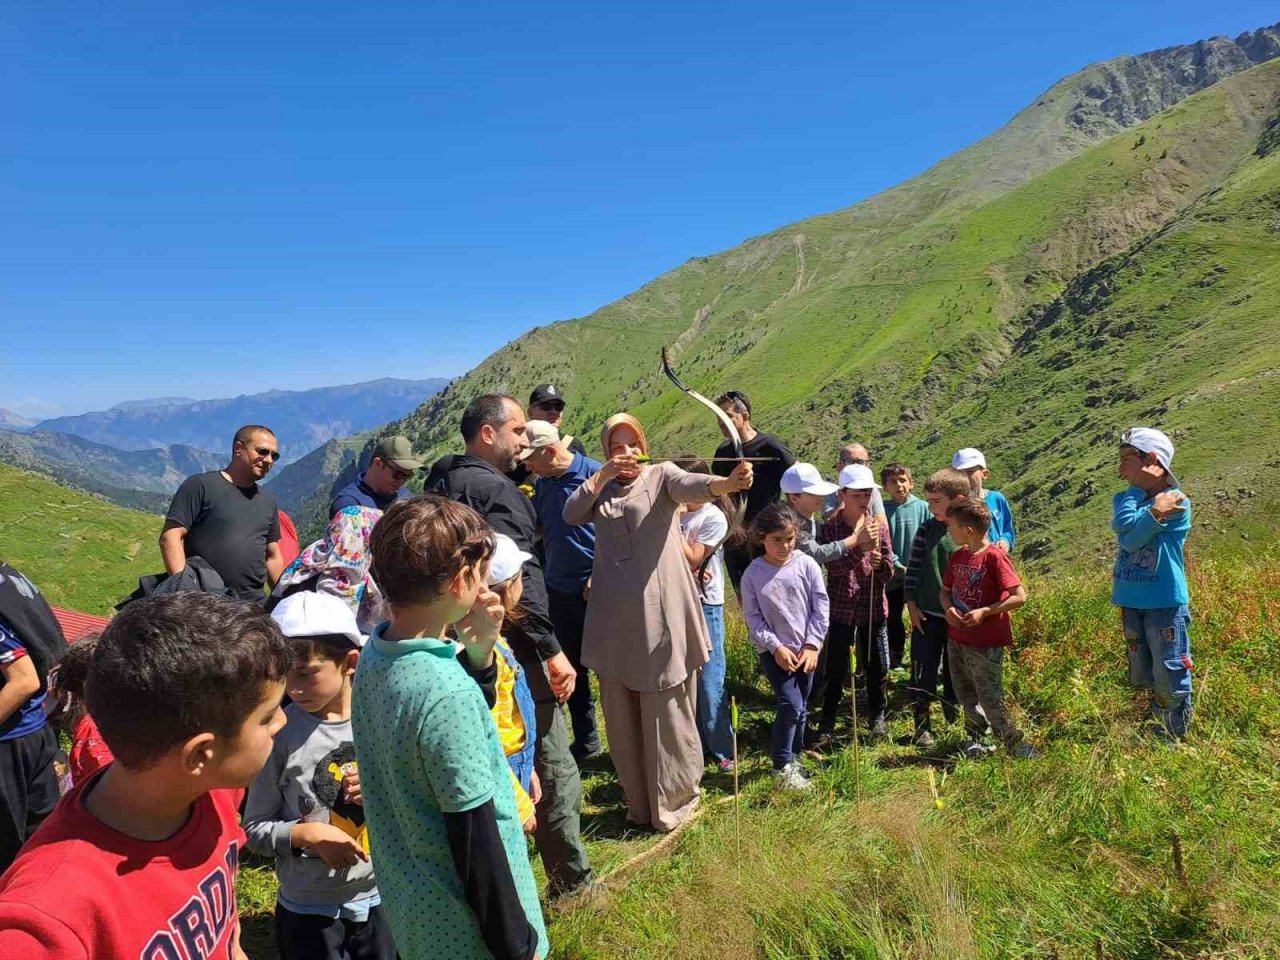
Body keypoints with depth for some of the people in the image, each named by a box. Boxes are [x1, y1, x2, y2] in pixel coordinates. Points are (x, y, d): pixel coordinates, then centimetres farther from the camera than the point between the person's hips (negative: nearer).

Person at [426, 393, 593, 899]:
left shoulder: (442, 485, 11)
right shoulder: (495, 490, -18)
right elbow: (518, 579, -24)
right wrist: (552, 650, -19)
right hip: (511, 653, -10)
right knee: (554, 770, 4)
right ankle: (571, 881, 17)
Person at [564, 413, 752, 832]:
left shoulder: (661, 474, 0)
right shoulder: (601, 489, 13)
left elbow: (690, 485, -21)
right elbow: (571, 514, -2)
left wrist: (726, 483, -42)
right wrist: (603, 476, -9)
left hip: (660, 615, -3)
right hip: (615, 619, 4)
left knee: (667, 712, 5)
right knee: (623, 715, 12)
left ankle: (673, 801, 23)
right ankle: (639, 803, 28)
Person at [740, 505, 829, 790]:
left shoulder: (807, 565, -5)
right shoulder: (753, 574, -7)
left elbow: (821, 606, -2)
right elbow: (753, 617, -6)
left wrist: (812, 644, -7)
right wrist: (776, 647, -13)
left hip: (805, 649, 3)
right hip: (773, 651, -3)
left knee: (800, 707, 13)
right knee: (791, 705, -13)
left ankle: (793, 757, 32)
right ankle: (782, 767, 2)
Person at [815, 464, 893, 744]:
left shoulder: (879, 525, -1)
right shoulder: (830, 527, -8)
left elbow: (889, 571, 0)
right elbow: (834, 566, -20)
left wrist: (880, 564, -22)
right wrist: (860, 547, -33)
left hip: (874, 608, 2)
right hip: (841, 608, -2)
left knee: (877, 667, 12)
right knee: (836, 669, 6)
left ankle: (877, 716, 33)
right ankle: (827, 721, 23)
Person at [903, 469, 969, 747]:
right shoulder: (926, 529, -2)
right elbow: (913, 568, 1)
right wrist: (911, 604, -4)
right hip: (926, 614, 1)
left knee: (954, 672, 14)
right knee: (924, 672, 3)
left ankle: (953, 721, 36)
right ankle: (923, 727, 17)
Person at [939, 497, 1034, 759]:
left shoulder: (994, 556, -17)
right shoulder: (957, 556, 5)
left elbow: (1019, 597, -19)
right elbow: (945, 591, 15)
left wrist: (984, 612, -23)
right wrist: (948, 608, -6)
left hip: (986, 643, -7)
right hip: (957, 638, 7)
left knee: (990, 698, 0)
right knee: (965, 695, 18)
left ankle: (1014, 744, 18)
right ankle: (975, 738, 35)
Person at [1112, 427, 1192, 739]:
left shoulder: (1177, 504, -11)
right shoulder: (1125, 499, 5)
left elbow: (1131, 537, -21)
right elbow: (1123, 525, -18)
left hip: (1165, 604, -6)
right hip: (1131, 603, 6)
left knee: (1170, 681, 1)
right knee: (1141, 679, 17)